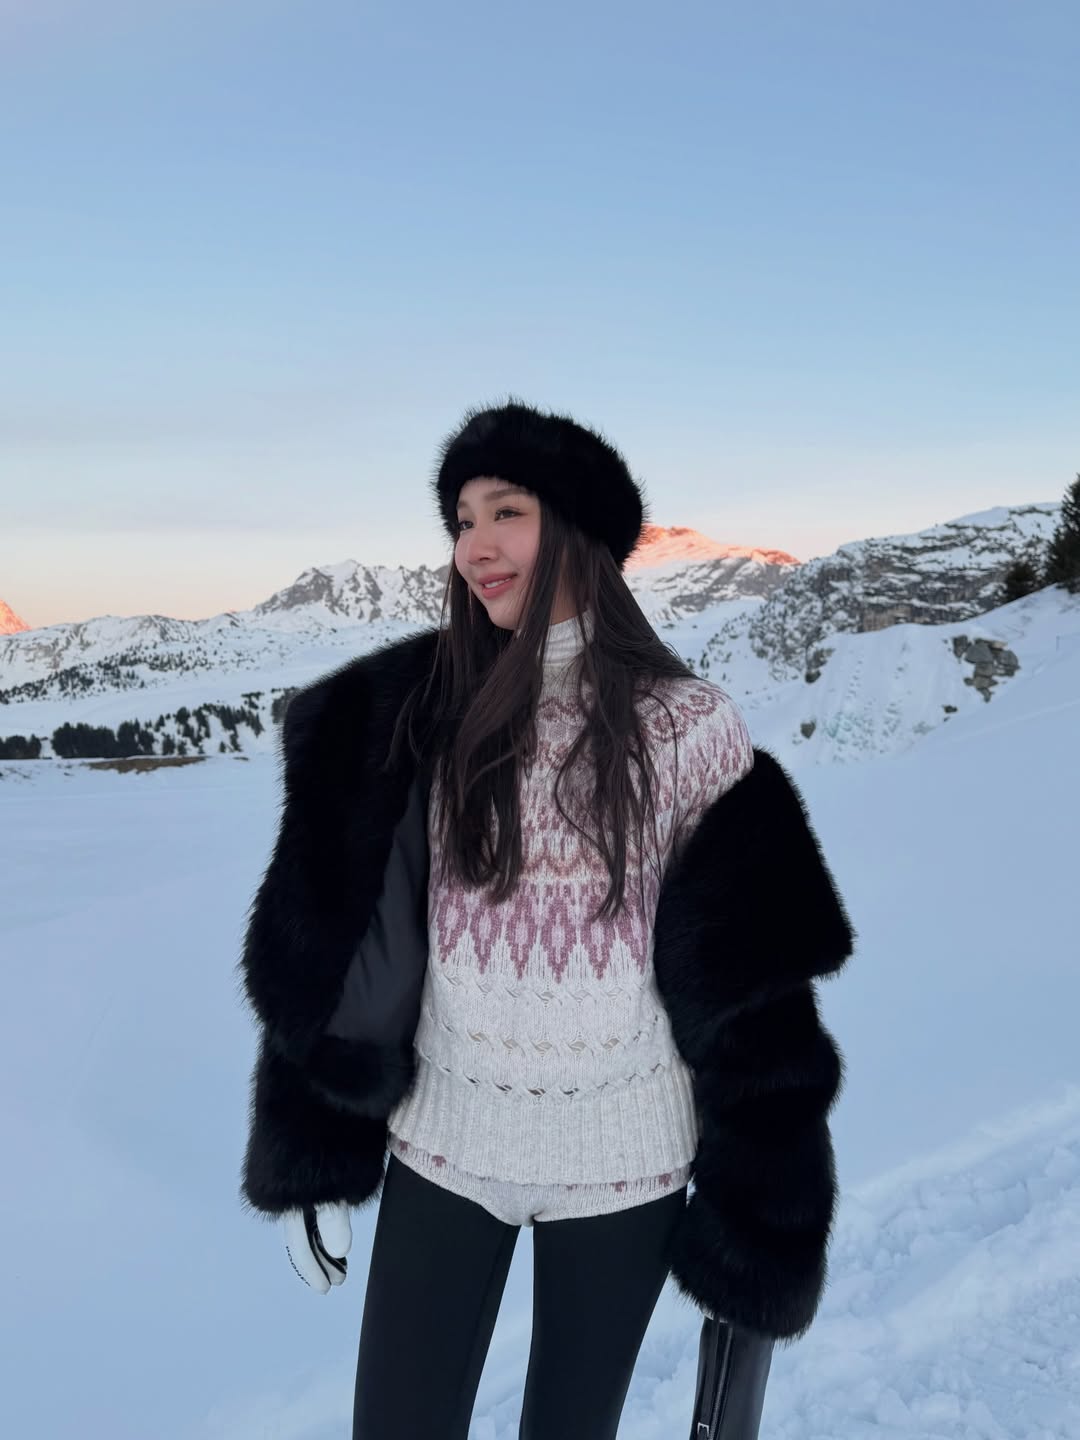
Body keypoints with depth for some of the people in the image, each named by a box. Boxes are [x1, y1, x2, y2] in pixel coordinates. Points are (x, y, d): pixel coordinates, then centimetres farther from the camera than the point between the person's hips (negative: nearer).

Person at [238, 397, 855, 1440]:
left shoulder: (684, 725, -11)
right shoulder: (413, 710, -7)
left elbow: (752, 982, -8)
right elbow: (328, 947, -2)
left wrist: (760, 1217, -4)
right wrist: (311, 1158, 0)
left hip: (624, 1157, -1)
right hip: (442, 1139, 2)